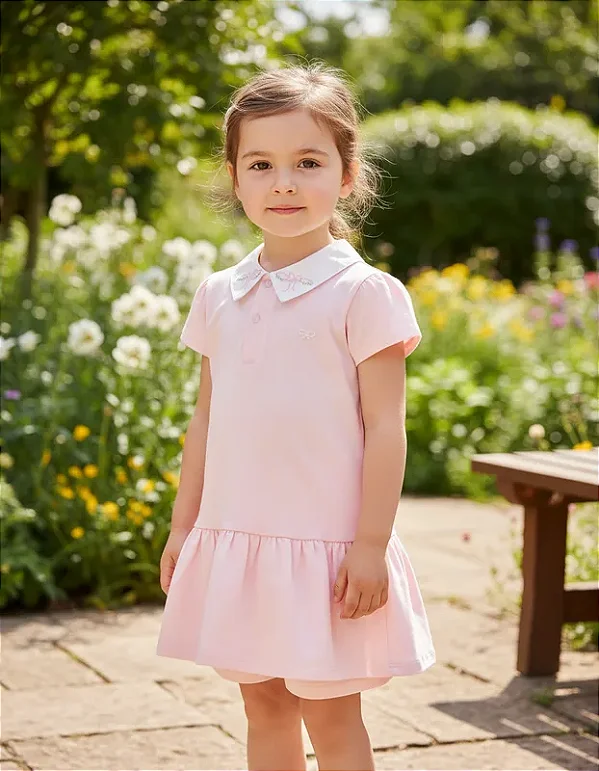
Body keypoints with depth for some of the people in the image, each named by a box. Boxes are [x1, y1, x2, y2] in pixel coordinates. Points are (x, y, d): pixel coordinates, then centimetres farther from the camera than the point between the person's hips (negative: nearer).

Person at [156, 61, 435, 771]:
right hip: (234, 543, 5)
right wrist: (183, 527, 14)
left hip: (325, 547, -5)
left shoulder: (363, 293, -9)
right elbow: (206, 420, 14)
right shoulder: (219, 296, 7)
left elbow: (384, 427, -10)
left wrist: (372, 545, -13)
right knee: (264, 707, 14)